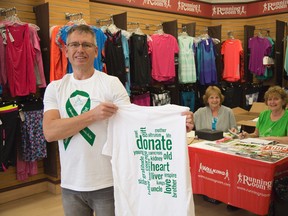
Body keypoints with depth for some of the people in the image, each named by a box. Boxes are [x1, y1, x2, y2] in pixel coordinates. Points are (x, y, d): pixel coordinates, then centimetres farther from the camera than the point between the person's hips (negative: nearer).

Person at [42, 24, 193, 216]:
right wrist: (93, 115, -20)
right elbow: (50, 132, -11)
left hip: (107, 183, -2)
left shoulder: (111, 83, -5)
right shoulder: (55, 88, 2)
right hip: (70, 185, 3)